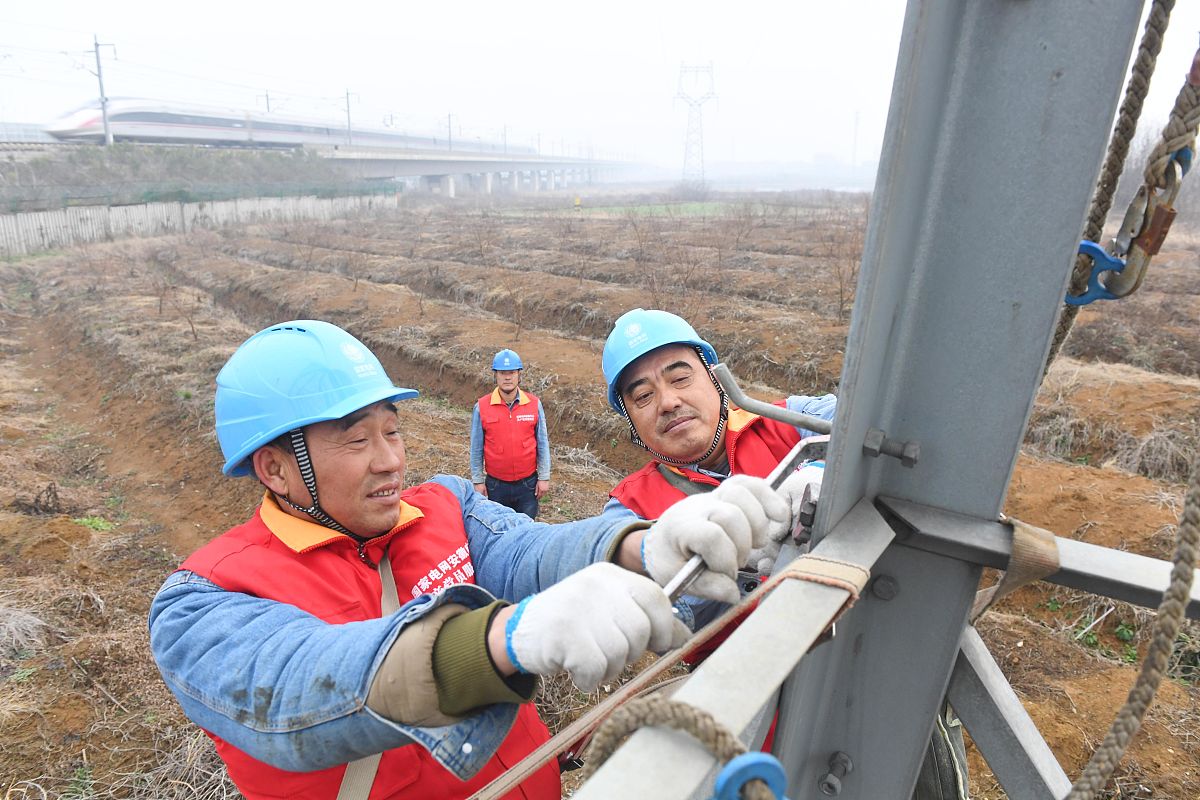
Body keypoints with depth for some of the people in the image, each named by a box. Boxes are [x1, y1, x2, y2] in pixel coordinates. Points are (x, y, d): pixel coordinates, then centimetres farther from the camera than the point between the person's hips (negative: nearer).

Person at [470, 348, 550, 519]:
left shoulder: (534, 404, -5)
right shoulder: (482, 407, -6)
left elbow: (543, 443, 0)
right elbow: (476, 448, 0)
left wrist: (544, 477, 0)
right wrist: (477, 481, 1)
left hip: (528, 484, 0)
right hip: (495, 485, 0)